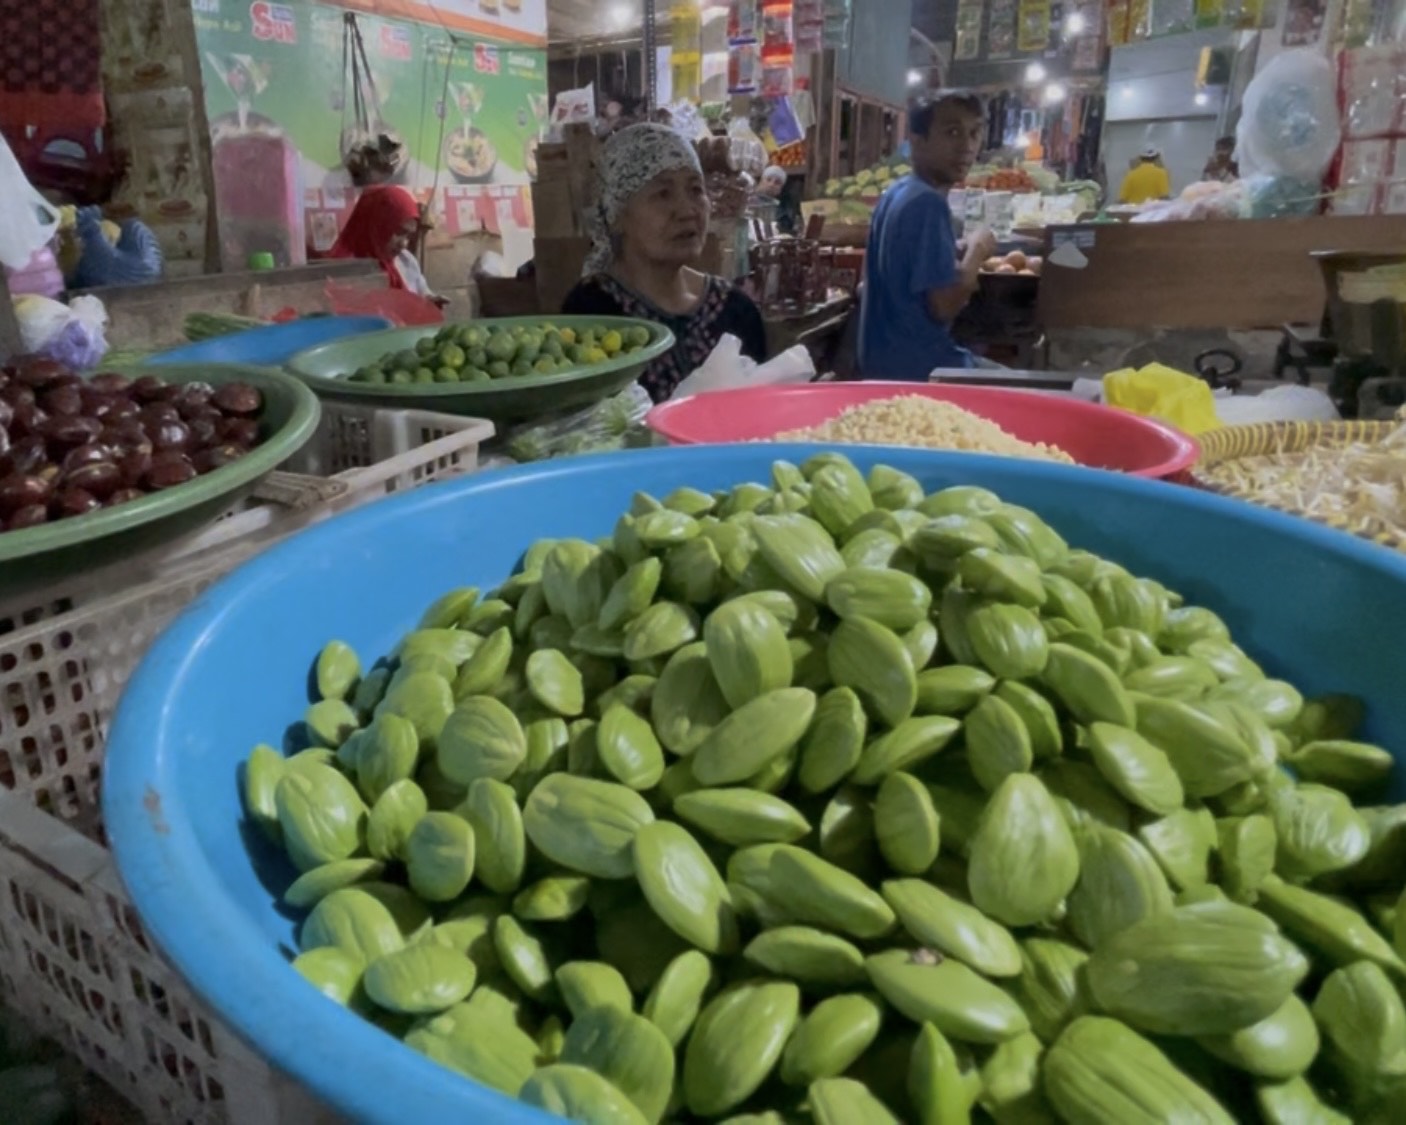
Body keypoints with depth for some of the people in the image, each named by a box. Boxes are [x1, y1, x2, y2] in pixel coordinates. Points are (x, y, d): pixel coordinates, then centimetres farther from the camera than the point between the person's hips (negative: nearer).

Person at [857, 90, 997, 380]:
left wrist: (960, 251, 8)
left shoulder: (899, 192, 10)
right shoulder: (928, 203, -20)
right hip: (916, 367, -10)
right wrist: (977, 249, -10)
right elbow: (944, 306, -26)